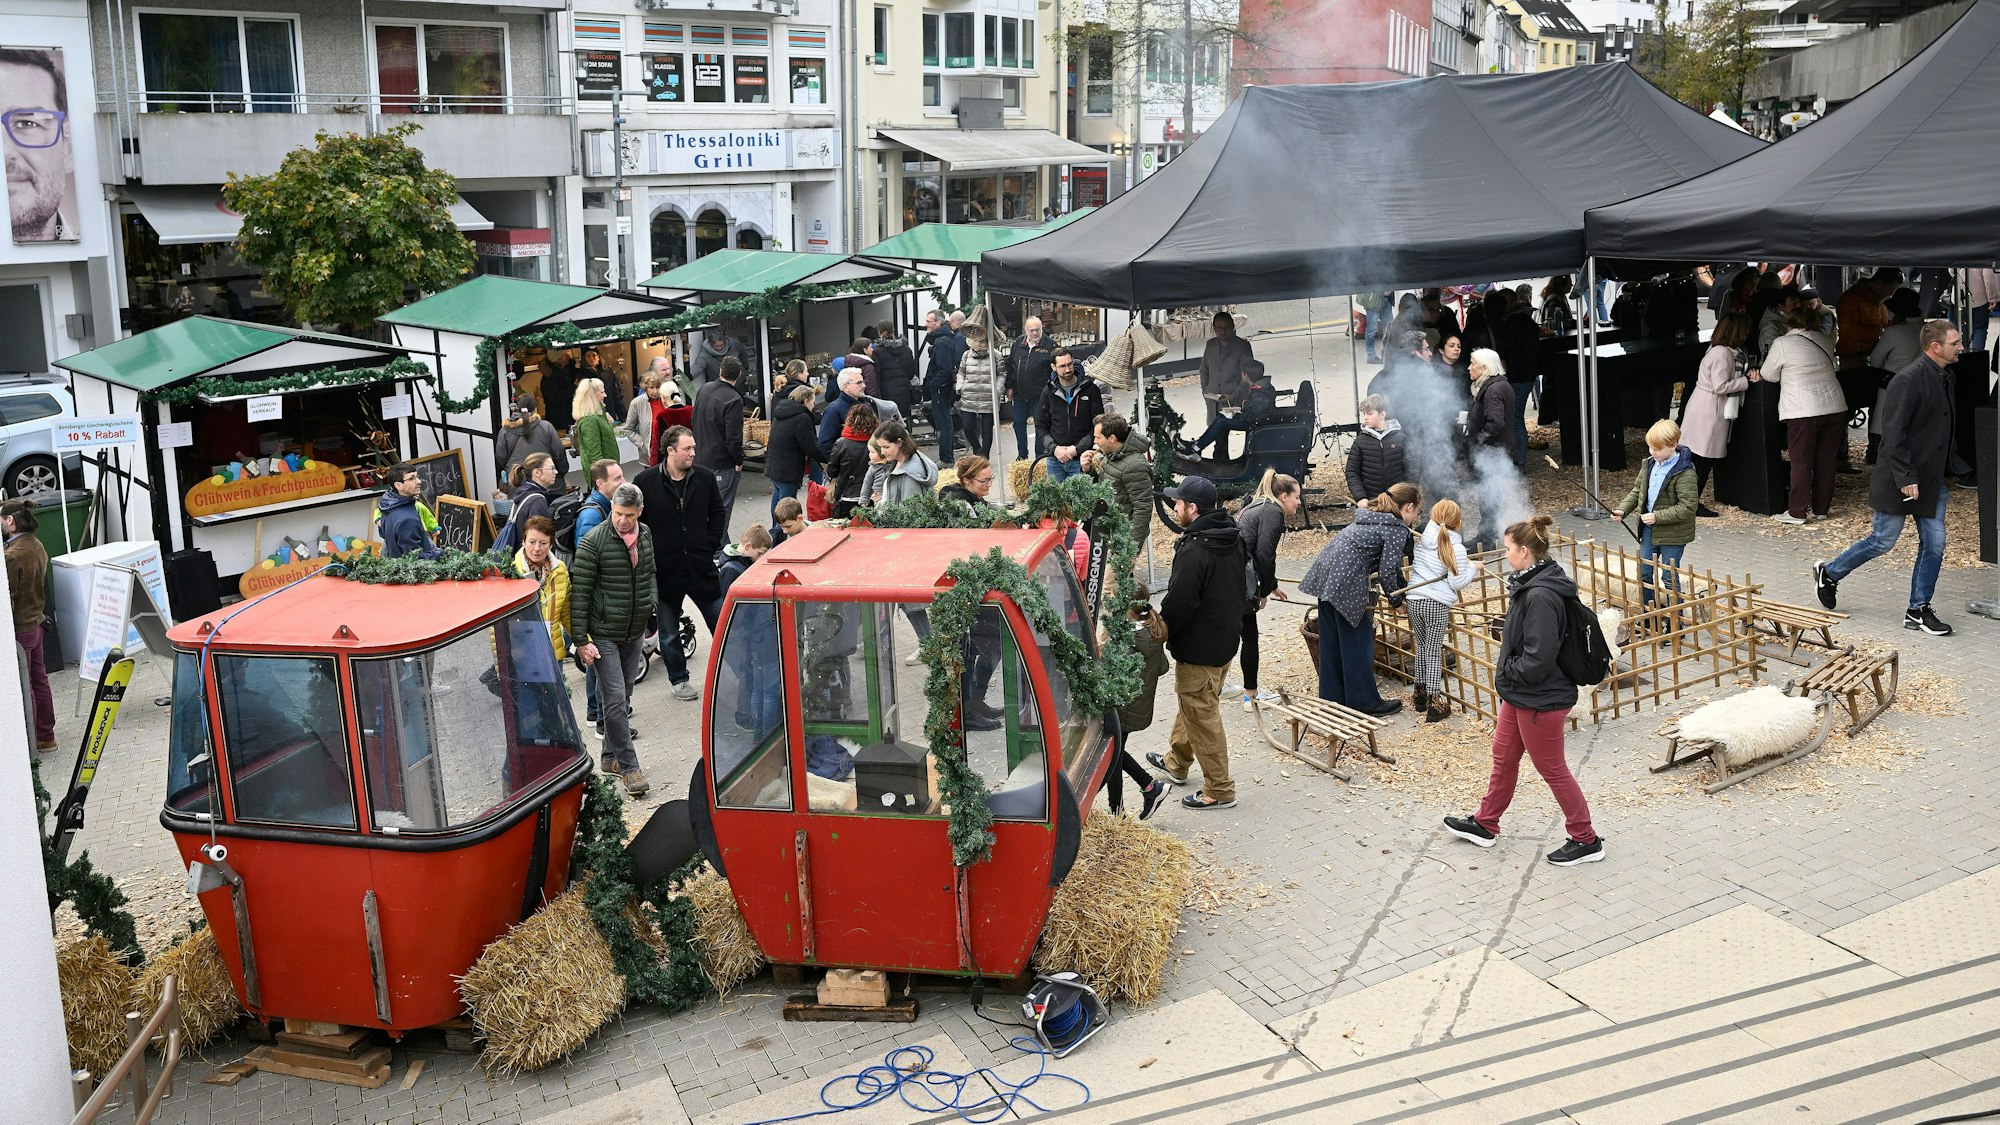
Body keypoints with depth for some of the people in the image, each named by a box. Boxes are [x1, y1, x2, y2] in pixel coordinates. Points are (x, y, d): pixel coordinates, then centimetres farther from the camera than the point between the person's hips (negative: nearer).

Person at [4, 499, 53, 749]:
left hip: (18, 629, -8)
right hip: (35, 623, 8)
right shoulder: (37, 547, 2)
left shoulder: (13, 555, -23)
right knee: (39, 680, 16)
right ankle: (46, 736, 26)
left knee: (23, 687, 3)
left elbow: (6, 599, -20)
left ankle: (30, 741, 12)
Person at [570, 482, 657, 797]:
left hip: (635, 632, 6)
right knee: (616, 699, -9)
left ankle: (611, 756, 28)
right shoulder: (593, 542, -15)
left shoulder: (645, 535, 5)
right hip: (604, 635, -6)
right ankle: (628, 766, -3)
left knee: (623, 696, 14)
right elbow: (580, 593, -14)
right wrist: (581, 640, -17)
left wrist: (651, 602, 8)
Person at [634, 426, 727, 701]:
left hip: (701, 567, 2)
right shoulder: (645, 482, -8)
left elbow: (718, 514, 11)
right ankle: (678, 679, 27)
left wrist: (711, 545, 3)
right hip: (665, 570, -1)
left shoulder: (705, 478, 0)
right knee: (668, 631, 11)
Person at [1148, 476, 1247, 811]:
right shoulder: (1233, 538, 3)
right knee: (1191, 704, 26)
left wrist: (1159, 632, -7)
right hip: (1226, 637, 10)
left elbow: (1179, 604, -24)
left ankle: (1219, 791, 11)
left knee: (1202, 717, 2)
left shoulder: (1194, 551, -27)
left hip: (1199, 648, -10)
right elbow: (1241, 591, 14)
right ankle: (1177, 763, 44)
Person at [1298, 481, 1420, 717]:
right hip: (1346, 582, -9)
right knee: (1358, 644, 3)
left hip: (1325, 575, 9)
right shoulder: (1397, 529, -5)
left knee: (1331, 643, 16)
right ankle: (1365, 702, 12)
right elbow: (1386, 571, -9)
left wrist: (1399, 589, 32)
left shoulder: (1372, 518, 23)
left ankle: (1331, 698, 24)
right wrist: (1395, 598, 7)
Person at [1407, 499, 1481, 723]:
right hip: (1437, 604, -5)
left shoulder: (1425, 538, 7)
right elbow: (1458, 582, -10)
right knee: (1434, 651, 2)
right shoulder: (1456, 548, -9)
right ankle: (1435, 702, 3)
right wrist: (1474, 568, 6)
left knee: (1422, 646, 20)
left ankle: (1421, 692, 30)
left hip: (1413, 599, 5)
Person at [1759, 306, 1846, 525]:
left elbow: (1769, 375, 3)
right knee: (1826, 461, 11)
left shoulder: (1781, 343, -5)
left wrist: (1759, 372, 24)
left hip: (1802, 412, -5)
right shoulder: (1824, 342, 11)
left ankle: (1796, 512, 3)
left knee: (1801, 463, 0)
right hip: (1834, 408, 5)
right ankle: (1821, 509, 19)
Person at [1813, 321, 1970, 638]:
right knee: (1883, 541, 2)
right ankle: (1828, 573, 23)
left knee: (1934, 544, 5)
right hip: (1901, 480, -8)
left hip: (1932, 480, 8)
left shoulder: (1945, 377, 10)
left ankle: (1918, 611, 14)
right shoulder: (1908, 380, -19)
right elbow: (1893, 433, -22)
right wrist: (1905, 478, -23)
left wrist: (1955, 466, 16)